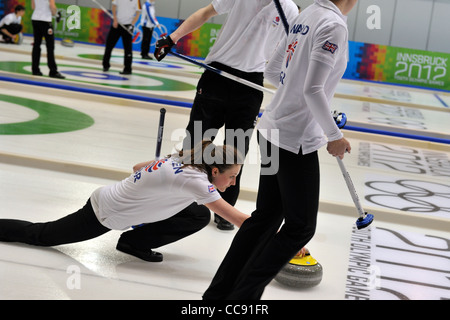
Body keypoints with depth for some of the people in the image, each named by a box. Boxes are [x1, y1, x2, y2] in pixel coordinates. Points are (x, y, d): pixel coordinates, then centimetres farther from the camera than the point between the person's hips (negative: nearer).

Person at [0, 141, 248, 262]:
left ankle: (135, 242, 11)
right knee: (40, 235, 11)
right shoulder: (195, 180, -28)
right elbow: (237, 219, -27)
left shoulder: (180, 158, -4)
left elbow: (138, 167, 12)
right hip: (102, 216, -8)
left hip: (114, 199, 8)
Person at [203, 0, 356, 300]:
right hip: (295, 139, -9)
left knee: (266, 215, 18)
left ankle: (219, 292, 26)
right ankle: (242, 296, 12)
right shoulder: (334, 25, -17)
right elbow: (313, 90, -24)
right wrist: (335, 136, -13)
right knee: (301, 226, 6)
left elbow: (273, 70, 16)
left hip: (273, 129, 9)